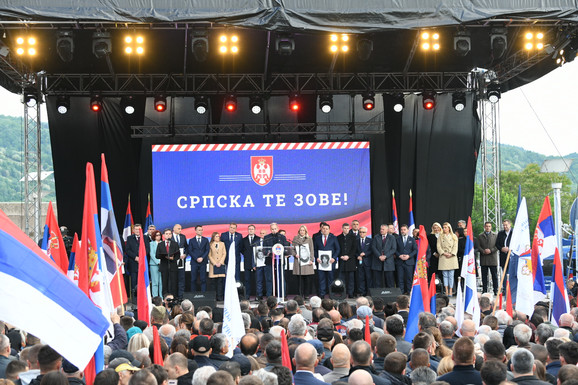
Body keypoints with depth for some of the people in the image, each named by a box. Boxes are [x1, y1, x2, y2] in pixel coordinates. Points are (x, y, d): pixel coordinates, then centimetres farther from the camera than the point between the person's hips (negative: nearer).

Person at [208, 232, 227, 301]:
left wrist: (220, 262, -4)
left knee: (220, 281, -6)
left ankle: (220, 297, -7)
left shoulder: (222, 244, 12)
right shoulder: (210, 245, 6)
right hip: (213, 265, -1)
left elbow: (224, 254, 8)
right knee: (214, 281, -3)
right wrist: (215, 263, -7)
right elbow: (209, 255, 3)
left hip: (221, 265, 1)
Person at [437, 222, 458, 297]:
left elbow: (455, 246, 3)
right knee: (445, 275, -2)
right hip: (443, 258, 1)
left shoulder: (454, 236, 10)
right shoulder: (440, 237, 12)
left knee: (451, 275, -3)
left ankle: (450, 291, -1)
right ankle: (446, 291, -1)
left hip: (452, 257, -1)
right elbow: (438, 247, 4)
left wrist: (451, 254, -11)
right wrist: (444, 253, -11)